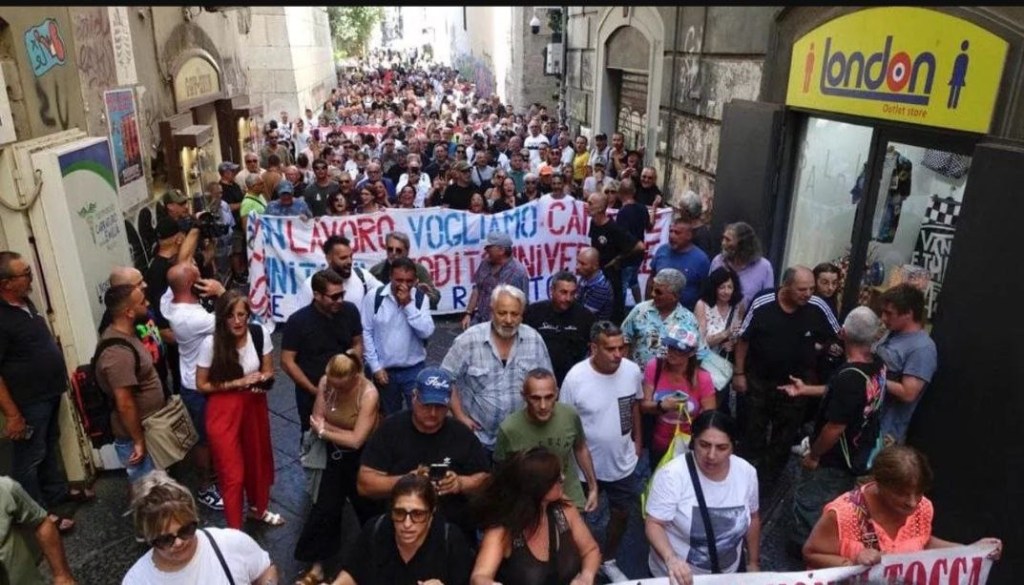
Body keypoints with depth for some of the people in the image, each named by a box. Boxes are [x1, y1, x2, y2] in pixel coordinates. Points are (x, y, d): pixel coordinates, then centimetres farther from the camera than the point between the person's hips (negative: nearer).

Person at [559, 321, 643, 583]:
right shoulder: (575, 378, -24)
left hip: (623, 462, 4)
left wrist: (637, 440, 11)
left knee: (621, 513, 21)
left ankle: (608, 560, 47)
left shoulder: (633, 371, -13)